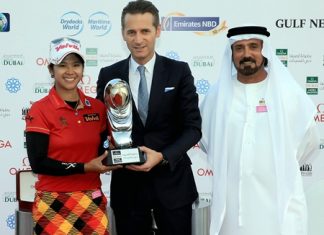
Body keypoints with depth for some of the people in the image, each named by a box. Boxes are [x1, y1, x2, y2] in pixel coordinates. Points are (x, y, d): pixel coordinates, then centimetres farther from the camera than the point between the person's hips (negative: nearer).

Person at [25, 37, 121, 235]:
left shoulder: (97, 107, 4)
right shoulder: (40, 110, -8)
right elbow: (38, 163, -13)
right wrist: (85, 167, -17)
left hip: (93, 201, 4)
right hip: (55, 203, -4)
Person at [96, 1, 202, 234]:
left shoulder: (179, 71, -2)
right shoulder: (109, 75, 1)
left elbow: (193, 127, -4)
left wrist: (162, 156, -19)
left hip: (172, 182, -1)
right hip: (127, 184, 1)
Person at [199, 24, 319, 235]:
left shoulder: (288, 92, -1)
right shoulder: (218, 93, 3)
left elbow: (308, 139, 10)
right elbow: (205, 137, 18)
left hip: (279, 200, -1)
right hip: (231, 200, 2)